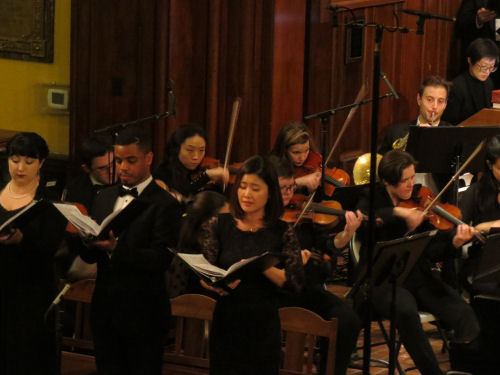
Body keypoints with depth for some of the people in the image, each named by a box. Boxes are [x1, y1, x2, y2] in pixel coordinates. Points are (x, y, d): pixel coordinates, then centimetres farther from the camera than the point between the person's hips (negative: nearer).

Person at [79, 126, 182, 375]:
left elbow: (162, 259, -19)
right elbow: (90, 257, 9)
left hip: (142, 314, -6)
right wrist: (87, 240, -15)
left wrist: (117, 249, -31)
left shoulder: (165, 204, -9)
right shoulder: (104, 198, 11)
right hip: (104, 308, 6)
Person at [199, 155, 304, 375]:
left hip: (264, 326, 0)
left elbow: (295, 282, -7)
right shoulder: (218, 225, 2)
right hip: (226, 322, 1)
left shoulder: (282, 232, 0)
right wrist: (218, 284, -24)